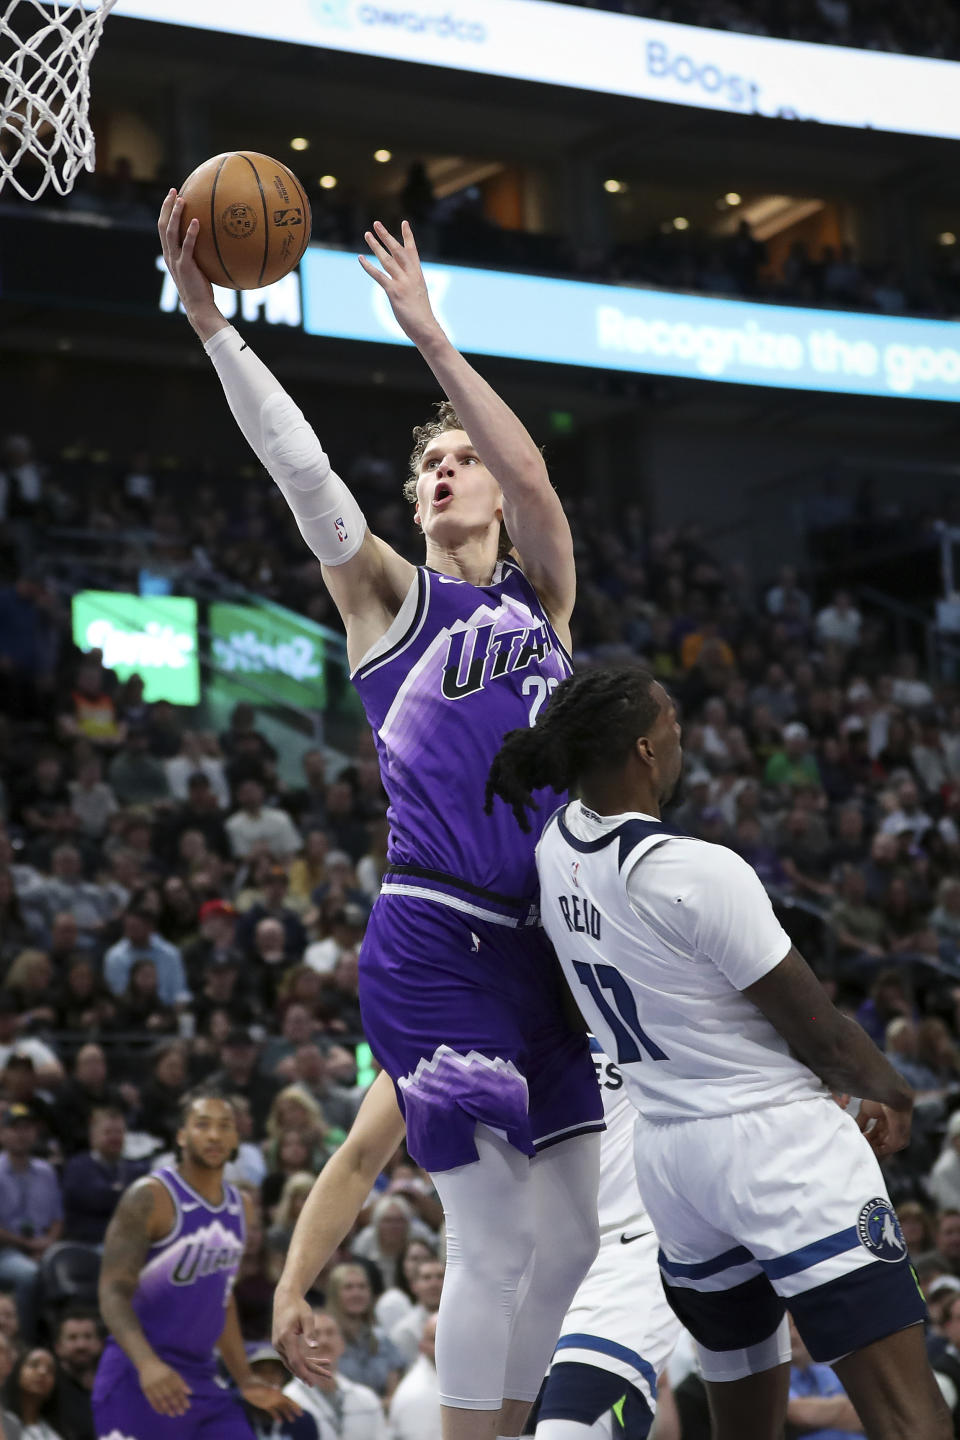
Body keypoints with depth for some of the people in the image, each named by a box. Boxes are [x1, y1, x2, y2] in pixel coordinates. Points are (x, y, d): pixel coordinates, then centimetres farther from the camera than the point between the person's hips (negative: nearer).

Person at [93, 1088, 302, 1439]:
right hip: (137, 1381, -7)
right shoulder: (150, 1197, -11)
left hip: (201, 1381, 7)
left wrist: (246, 1381, 21)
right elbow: (113, 1293, -18)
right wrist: (147, 1364, -34)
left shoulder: (237, 1206, 12)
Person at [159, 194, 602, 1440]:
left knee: (571, 1238, 8)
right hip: (434, 946, -5)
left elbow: (533, 475, -5)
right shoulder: (391, 597, 6)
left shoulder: (541, 594, 14)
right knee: (495, 1241, -8)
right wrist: (208, 321, -15)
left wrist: (429, 333, -11)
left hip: (543, 942, 5)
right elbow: (300, 468, -7)